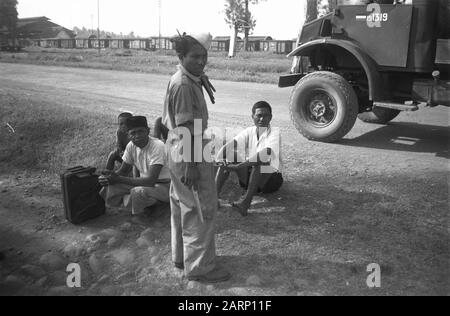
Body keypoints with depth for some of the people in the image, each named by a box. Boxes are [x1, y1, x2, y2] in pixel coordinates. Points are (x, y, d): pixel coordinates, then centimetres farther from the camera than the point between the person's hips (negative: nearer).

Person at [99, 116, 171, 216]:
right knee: (110, 185, -12)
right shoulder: (131, 146, -3)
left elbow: (151, 180, -30)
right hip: (144, 183, 7)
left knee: (138, 192, -36)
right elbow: (123, 170, 6)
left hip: (164, 186, -6)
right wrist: (110, 176, -18)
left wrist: (119, 179, -28)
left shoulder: (157, 146, -25)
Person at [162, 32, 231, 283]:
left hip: (181, 151, 11)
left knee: (184, 207, 19)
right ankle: (200, 267, 12)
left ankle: (182, 256, 35)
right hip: (189, 153, -11)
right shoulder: (183, 85, -20)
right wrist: (190, 165, -23)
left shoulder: (192, 81, 11)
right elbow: (186, 129, -23)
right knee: (202, 210, -1)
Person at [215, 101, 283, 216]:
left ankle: (246, 201, -47)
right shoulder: (249, 132, 4)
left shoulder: (274, 133, -12)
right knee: (227, 158, -12)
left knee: (260, 161, -36)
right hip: (250, 176, 5)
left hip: (271, 178, -5)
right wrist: (220, 159, -29)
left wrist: (239, 166, -38)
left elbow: (266, 153, -32)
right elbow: (230, 146, -6)